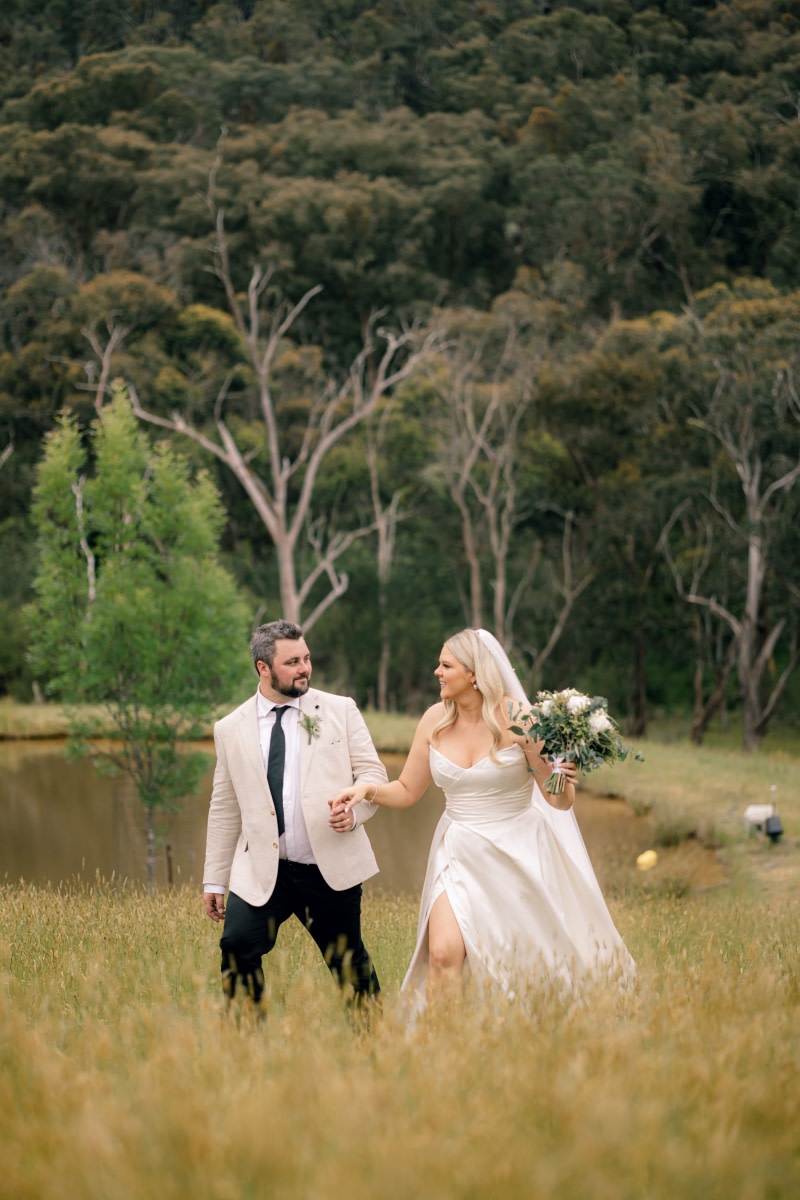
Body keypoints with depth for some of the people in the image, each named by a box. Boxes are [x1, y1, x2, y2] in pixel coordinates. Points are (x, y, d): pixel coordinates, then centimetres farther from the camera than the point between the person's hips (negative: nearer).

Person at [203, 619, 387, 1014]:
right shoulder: (230, 729, 7)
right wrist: (214, 880, 9)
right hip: (262, 871, 1)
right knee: (237, 949, -15)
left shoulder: (340, 710, 5)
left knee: (349, 961, 7)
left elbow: (372, 772, 4)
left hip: (332, 867, 0)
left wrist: (355, 810, -18)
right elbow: (224, 809, 11)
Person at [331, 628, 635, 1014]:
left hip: (519, 853, -2)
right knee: (443, 953, -17)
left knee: (538, 959, 6)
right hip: (462, 852, 2)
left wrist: (561, 780, -30)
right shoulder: (436, 720, -2)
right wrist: (368, 790, -9)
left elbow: (560, 802, -8)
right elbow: (407, 790, 9)